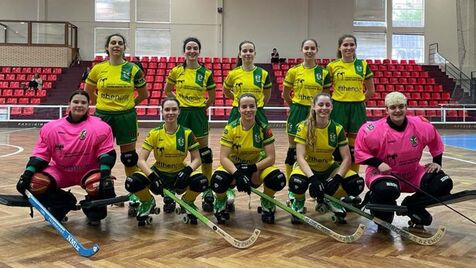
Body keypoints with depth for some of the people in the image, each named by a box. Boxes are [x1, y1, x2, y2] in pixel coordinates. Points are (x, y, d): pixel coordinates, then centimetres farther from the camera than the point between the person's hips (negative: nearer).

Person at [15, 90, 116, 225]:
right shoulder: (51, 128, -6)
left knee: (98, 185, -35)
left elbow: (107, 154, -16)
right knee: (34, 183, -22)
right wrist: (26, 175, -18)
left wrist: (106, 176, -31)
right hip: (60, 172, 3)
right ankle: (61, 205, 11)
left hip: (89, 172, -2)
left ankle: (94, 211, 5)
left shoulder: (100, 128, -13)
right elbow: (40, 155, -4)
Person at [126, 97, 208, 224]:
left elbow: (196, 159, -4)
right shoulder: (154, 133, -8)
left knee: (202, 181, -31)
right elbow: (141, 160, -11)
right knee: (132, 182, -27)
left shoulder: (187, 133, -7)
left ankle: (187, 202, 6)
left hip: (179, 175, 0)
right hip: (159, 173, 0)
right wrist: (152, 177, -29)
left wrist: (187, 171, -26)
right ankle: (148, 202, 9)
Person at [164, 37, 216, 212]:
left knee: (203, 150, 3)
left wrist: (200, 107, 3)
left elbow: (212, 97, 8)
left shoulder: (206, 73, -1)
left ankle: (208, 189, 11)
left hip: (199, 114, -1)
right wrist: (180, 102, 3)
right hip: (181, 114, 1)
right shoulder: (176, 71, 1)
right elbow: (167, 91, 13)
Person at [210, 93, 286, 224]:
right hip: (234, 166, -1)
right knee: (218, 179, -34)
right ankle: (221, 202, 3)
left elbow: (270, 158, -14)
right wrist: (238, 174, -37)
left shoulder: (264, 129, -12)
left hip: (256, 168, 1)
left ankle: (267, 204, 5)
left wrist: (252, 168, -29)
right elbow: (223, 157, -20)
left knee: (278, 178, -29)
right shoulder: (230, 128, -15)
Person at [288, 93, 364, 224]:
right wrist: (312, 178, -36)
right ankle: (299, 202, 1)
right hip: (307, 167, -3)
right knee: (297, 183, -37)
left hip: (328, 168, 3)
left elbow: (347, 158, -10)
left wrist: (337, 178, -27)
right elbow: (300, 157, -22)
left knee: (357, 184, -21)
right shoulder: (303, 127, -17)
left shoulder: (338, 129, -10)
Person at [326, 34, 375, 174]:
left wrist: (358, 100, 7)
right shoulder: (332, 66, 1)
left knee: (354, 147, 7)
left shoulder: (363, 65, 6)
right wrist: (332, 103, -1)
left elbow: (371, 90, 13)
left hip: (357, 109, 2)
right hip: (338, 108, -1)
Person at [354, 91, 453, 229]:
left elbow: (436, 143, 13)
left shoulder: (421, 126, -8)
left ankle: (412, 205, 12)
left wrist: (437, 162, 7)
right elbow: (360, 151, -11)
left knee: (444, 184, -11)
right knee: (387, 190, -39)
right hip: (383, 173, -5)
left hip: (413, 174, 5)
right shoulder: (374, 130, -20)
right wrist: (378, 164, -21)